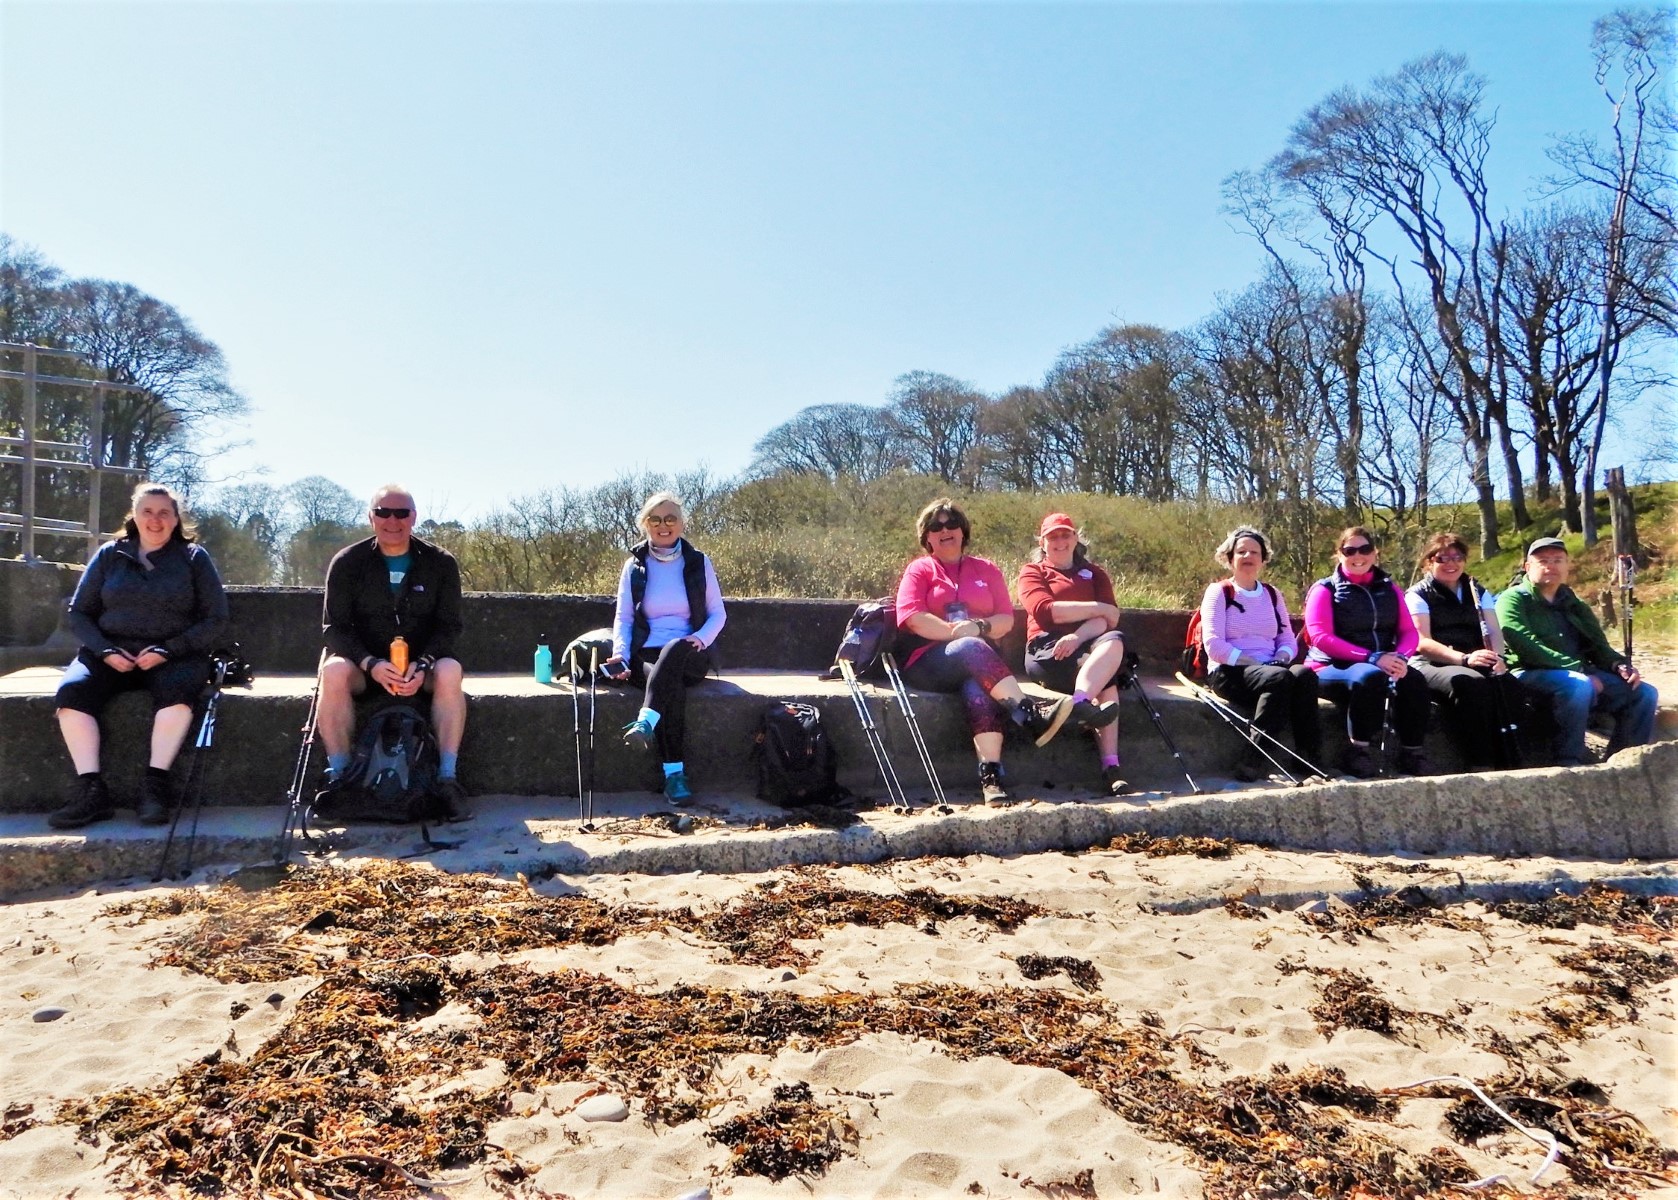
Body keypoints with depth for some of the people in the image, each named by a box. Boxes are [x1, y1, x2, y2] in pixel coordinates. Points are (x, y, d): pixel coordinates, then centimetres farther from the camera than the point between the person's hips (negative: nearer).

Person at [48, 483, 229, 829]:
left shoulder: (194, 557, 6)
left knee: (177, 688, -35)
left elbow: (216, 620, 1)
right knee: (72, 690, -27)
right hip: (111, 652, 2)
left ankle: (155, 785, -31)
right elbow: (79, 612, 12)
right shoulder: (109, 555, 12)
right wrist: (105, 650, -8)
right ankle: (91, 790, -27)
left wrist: (167, 650, -13)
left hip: (173, 655, -2)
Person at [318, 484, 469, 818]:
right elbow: (335, 627, -6)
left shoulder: (441, 562, -2)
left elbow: (450, 625, -3)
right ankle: (338, 776, -24)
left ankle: (447, 778, -29)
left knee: (450, 671, -32)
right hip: (363, 662, 0)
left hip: (422, 663, 0)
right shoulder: (347, 562, -3)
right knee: (334, 671, -32)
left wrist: (423, 665, -22)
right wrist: (372, 664, -24)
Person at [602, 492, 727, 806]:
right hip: (646, 656, 0)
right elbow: (623, 618, 8)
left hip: (689, 656, 0)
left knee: (675, 648, -39)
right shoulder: (634, 565, 10)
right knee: (673, 687, -36)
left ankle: (645, 722, -52)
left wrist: (700, 638, -13)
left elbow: (718, 613, 9)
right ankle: (674, 774, -41)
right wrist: (620, 653, -11)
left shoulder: (699, 563, 9)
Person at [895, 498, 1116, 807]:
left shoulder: (985, 569, 21)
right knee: (971, 648, -37)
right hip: (929, 663, -2)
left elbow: (1007, 619, 11)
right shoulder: (919, 570, 13)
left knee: (979, 688, -35)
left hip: (977, 662, 2)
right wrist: (957, 631, -15)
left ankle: (991, 777, -48)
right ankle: (1030, 714, -48)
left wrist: (979, 626, -11)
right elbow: (913, 617, -5)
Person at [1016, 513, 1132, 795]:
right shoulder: (1032, 571, 15)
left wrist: (1077, 637, -18)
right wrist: (1099, 608, -5)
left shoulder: (1094, 574, 23)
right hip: (1047, 649, -3)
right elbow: (1045, 611, -7)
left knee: (1114, 640, -33)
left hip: (1085, 646, 4)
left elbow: (1107, 621, 3)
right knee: (1107, 675, -33)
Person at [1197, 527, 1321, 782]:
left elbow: (1288, 640, 15)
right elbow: (1214, 645, -9)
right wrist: (1250, 661, -17)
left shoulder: (1272, 595, 20)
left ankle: (1309, 757, -26)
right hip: (1229, 672, -5)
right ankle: (1255, 760, -33)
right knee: (1280, 677, -34)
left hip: (1271, 669, 5)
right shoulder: (1219, 592, 3)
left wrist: (1282, 657, -7)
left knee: (1304, 674, -28)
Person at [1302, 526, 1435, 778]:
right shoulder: (1325, 590, 2)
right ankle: (1358, 752, -25)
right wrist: (1372, 657, -21)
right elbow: (1321, 637, -11)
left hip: (1384, 665, 4)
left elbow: (1409, 631, 10)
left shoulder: (1388, 588, 16)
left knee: (1413, 680, -29)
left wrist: (1400, 657, -15)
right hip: (1333, 668, -4)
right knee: (1369, 676, -37)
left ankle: (1412, 754, -16)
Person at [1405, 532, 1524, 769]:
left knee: (1508, 685, -29)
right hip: (1431, 664, -4)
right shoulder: (1418, 595, 4)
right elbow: (1422, 643, -10)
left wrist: (1496, 656, -17)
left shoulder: (1478, 592, 20)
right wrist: (1464, 658, -25)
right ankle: (1480, 765, -34)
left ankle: (1509, 764, -26)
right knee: (1472, 683, -37)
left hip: (1478, 664, 4)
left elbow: (1494, 631, 7)